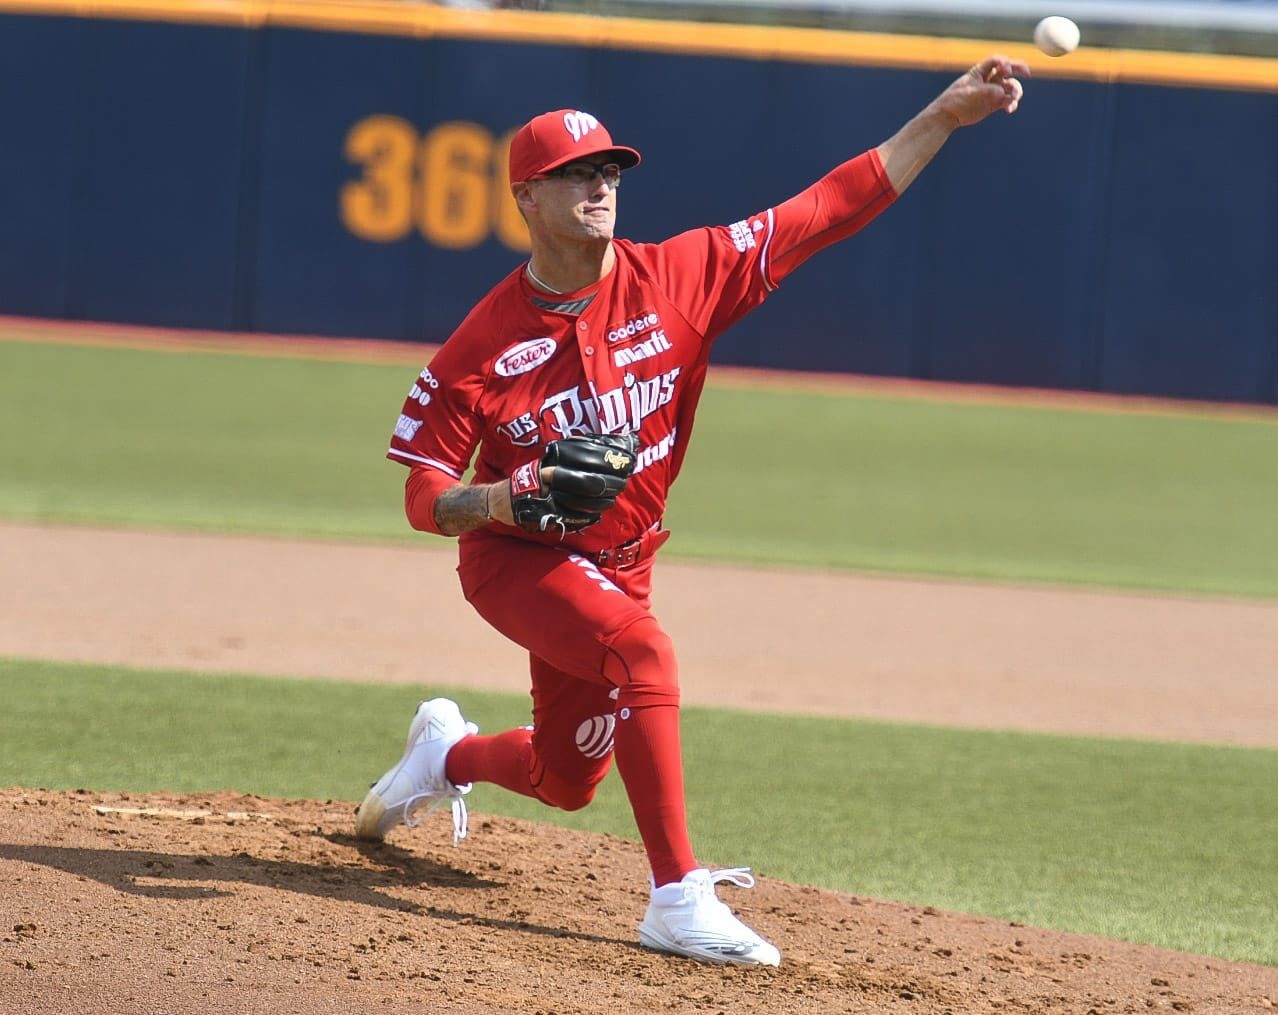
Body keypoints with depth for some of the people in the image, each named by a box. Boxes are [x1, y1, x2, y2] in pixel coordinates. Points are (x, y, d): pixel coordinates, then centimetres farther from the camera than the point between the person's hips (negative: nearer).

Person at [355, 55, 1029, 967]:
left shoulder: (680, 278, -11)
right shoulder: (484, 343, -16)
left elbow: (830, 209, -14)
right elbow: (425, 498, -12)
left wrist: (943, 118, -21)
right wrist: (513, 497, -33)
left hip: (617, 567, 5)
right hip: (516, 560, -5)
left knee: (566, 779, 17)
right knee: (643, 652, -34)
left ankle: (447, 753, 52)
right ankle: (678, 900, -33)